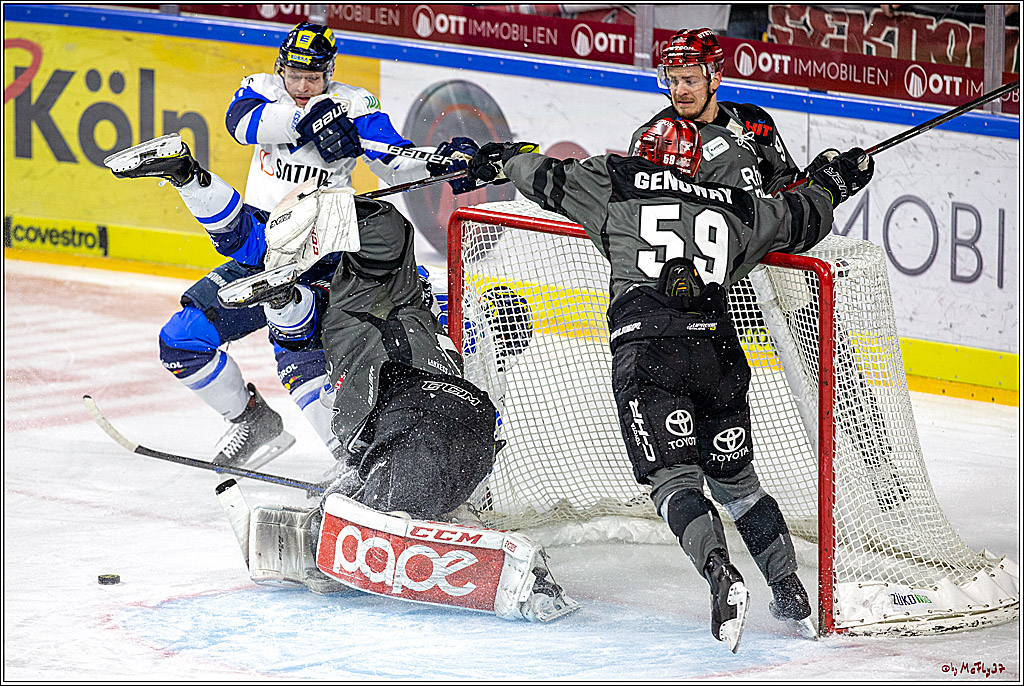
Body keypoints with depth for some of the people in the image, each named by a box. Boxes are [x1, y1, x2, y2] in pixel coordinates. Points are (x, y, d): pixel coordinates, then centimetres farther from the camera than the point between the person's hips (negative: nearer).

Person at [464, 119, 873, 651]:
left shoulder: (616, 184, 15)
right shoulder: (734, 207, 22)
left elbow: (549, 177, 21)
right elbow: (799, 218, 33)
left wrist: (504, 159, 41)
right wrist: (833, 180, 53)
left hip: (645, 352, -3)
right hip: (717, 350, 3)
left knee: (674, 478, -7)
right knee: (734, 480, 19)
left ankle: (722, 577, -31)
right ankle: (790, 594, 19)